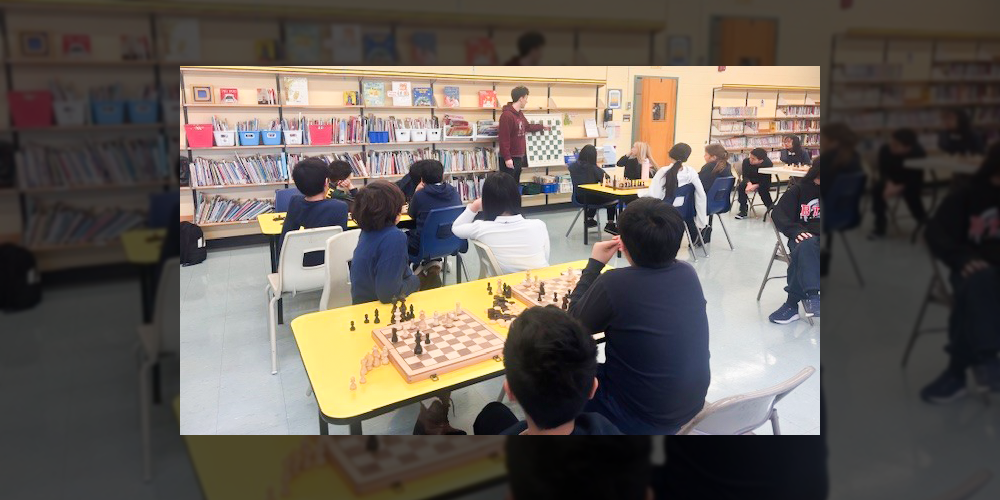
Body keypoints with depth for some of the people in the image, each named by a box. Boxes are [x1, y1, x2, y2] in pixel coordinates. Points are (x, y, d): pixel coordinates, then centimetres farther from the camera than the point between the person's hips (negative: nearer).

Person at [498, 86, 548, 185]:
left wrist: (542, 127, 41)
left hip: (519, 157, 10)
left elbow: (527, 127, 33)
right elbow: (504, 139, -20)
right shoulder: (507, 115, -17)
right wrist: (507, 158, -23)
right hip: (510, 159, -10)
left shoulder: (520, 114, 14)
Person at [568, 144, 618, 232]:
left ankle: (589, 219, 44)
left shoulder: (573, 166, -2)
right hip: (590, 197, -6)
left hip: (578, 197, 6)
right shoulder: (593, 168, -17)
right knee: (612, 199, 19)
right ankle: (610, 224, 21)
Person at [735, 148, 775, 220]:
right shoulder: (746, 161, -20)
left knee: (762, 189, -33)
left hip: (762, 184, -3)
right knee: (741, 187, -25)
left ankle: (771, 208, -18)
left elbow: (766, 181, -24)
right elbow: (745, 176, -13)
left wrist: (755, 186, -42)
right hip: (750, 181, 3)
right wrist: (749, 183, -37)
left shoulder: (768, 164, -27)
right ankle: (743, 211, -17)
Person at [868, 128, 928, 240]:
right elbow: (883, 171, -12)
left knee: (910, 192, -32)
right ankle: (880, 227, -16)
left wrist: (900, 188, -39)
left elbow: (916, 178, -23)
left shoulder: (918, 154, -26)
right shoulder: (885, 150, -20)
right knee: (877, 189, -26)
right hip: (891, 181, 3)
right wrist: (889, 184, -32)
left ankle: (923, 221, -1)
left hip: (910, 183, -2)